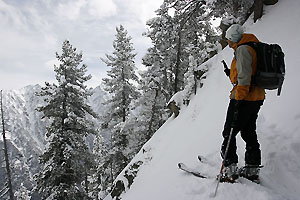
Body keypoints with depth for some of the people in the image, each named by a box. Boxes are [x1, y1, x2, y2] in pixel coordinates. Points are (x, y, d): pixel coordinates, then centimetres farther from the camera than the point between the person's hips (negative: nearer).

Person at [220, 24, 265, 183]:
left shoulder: (242, 49, -11)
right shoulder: (254, 48, 20)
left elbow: (244, 76, -22)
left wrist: (239, 98, -25)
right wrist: (232, 74, 25)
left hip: (243, 98, -10)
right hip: (256, 98, 10)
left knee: (229, 133, -3)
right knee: (249, 133, 15)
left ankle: (230, 171, -1)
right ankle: (252, 170, 21)